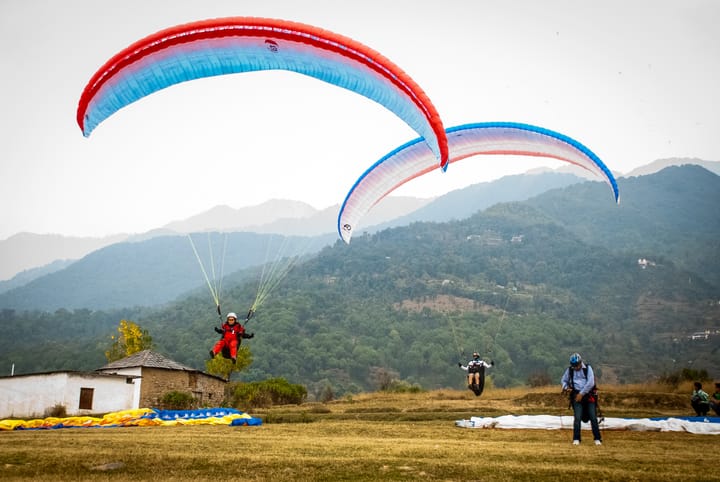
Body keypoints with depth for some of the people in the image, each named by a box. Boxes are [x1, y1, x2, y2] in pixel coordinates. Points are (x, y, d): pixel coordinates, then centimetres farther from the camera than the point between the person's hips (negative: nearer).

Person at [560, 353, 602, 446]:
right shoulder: (569, 370, 6)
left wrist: (582, 393, -13)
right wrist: (566, 387, -3)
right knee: (577, 418, -9)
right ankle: (576, 439, -2)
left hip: (589, 395, -1)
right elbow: (563, 380, 19)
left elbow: (590, 383, -10)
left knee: (593, 417, -3)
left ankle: (597, 439, 7)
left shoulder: (588, 368, -2)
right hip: (576, 396, 1)